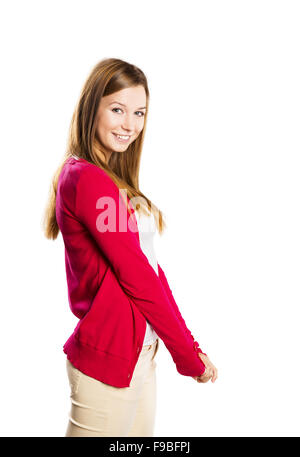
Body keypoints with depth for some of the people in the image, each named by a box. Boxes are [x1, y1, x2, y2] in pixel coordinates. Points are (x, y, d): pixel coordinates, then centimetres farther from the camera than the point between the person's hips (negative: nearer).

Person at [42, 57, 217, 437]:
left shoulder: (115, 180, 13)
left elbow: (151, 267, 9)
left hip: (140, 350, 9)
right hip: (108, 356, -9)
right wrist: (188, 355, -8)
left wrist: (189, 343, 5)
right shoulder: (86, 179, -17)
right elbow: (136, 277, -17)